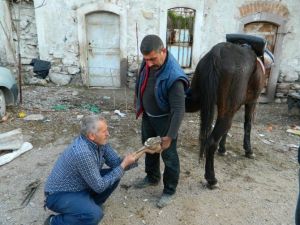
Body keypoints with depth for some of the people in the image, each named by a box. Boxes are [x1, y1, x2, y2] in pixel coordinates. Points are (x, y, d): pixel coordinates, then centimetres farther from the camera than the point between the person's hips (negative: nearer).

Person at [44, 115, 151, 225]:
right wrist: (124, 165, -21)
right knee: (95, 214, -30)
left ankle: (90, 204, 15)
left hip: (80, 186, 8)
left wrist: (135, 156, -16)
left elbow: (115, 162, 0)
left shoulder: (99, 141, -10)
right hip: (59, 195, -8)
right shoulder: (82, 153, -35)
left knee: (115, 174, -2)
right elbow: (99, 186, -26)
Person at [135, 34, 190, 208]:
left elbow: (178, 110, -30)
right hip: (147, 115, 8)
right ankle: (152, 177, 48)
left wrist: (170, 135, -28)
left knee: (169, 155, 7)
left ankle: (169, 191, 29)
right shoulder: (148, 62, -11)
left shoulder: (173, 76, -34)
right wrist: (138, 104, 17)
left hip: (164, 119, -7)